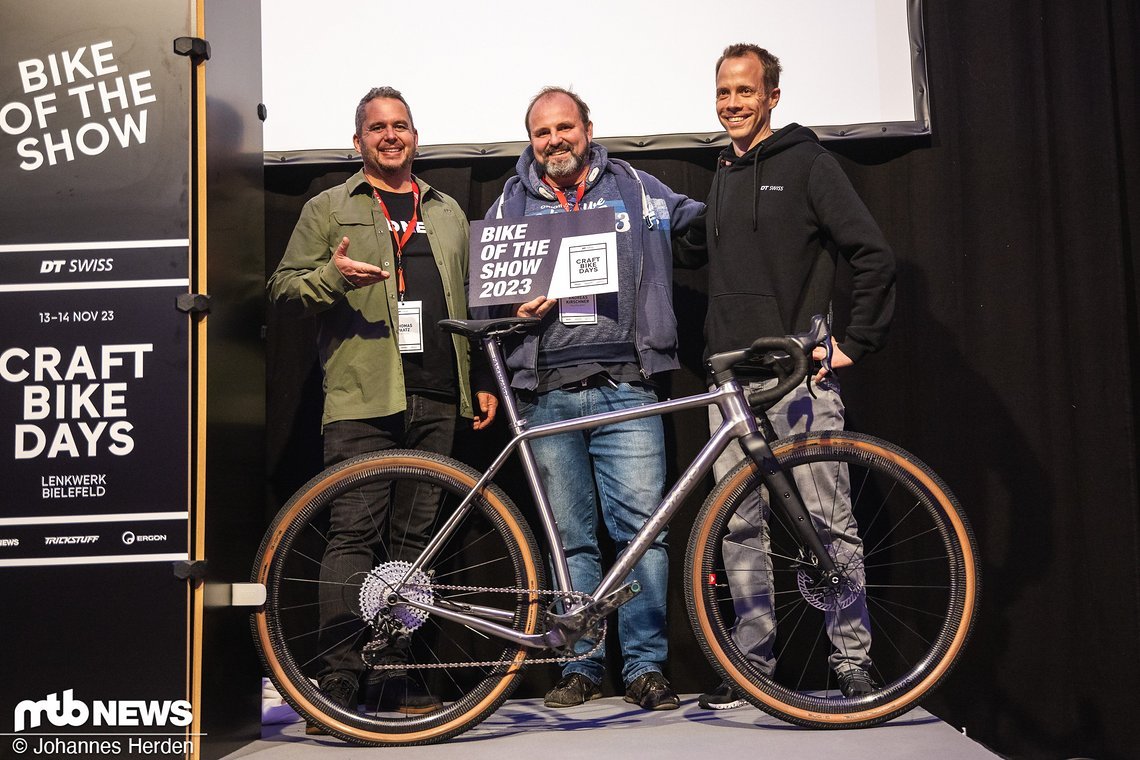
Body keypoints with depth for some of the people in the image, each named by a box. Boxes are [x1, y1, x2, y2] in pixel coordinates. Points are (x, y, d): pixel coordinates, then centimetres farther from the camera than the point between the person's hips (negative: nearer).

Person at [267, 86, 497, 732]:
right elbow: (284, 287, 7)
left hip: (435, 399, 4)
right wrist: (332, 276, -13)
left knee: (416, 536, 5)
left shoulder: (448, 213, 23)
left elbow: (470, 304, 24)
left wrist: (483, 379, 16)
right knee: (355, 533, -8)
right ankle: (340, 683, -1)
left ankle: (403, 679, 13)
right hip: (361, 396, -3)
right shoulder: (329, 209, 12)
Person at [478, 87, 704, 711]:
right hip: (547, 395, 2)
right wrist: (514, 311, -3)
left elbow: (706, 224, 23)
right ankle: (582, 666, 16)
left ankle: (645, 665, 5)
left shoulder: (635, 188, 12)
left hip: (625, 388, -1)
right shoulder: (511, 205, 15)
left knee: (641, 528, -5)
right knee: (571, 539, 7)